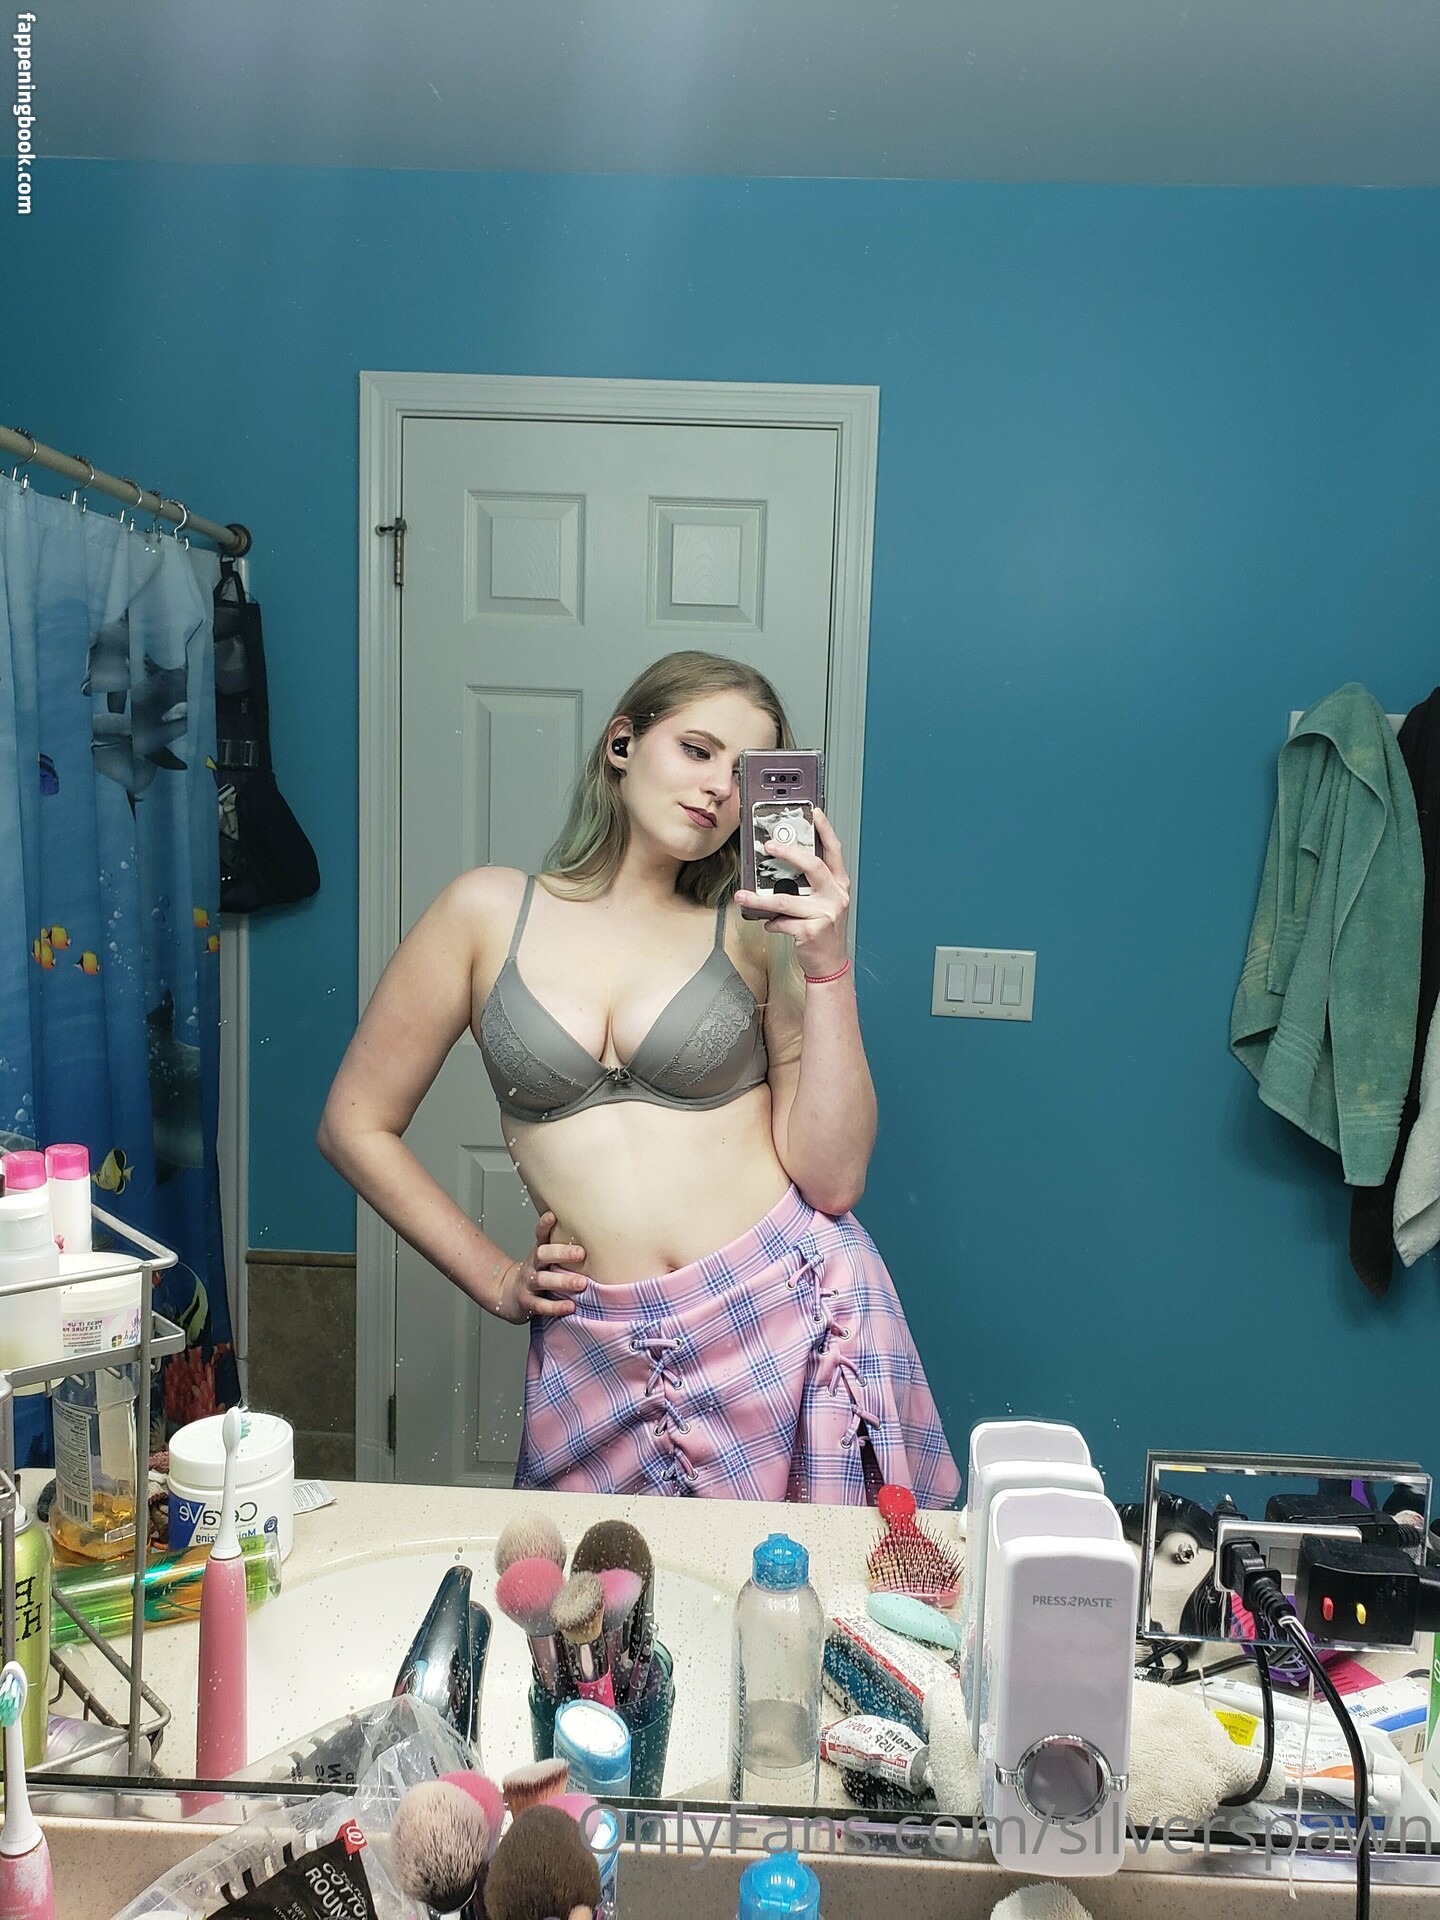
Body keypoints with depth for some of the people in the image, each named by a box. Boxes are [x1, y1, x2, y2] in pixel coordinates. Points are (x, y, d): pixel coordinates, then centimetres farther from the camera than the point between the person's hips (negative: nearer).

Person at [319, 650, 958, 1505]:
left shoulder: (757, 936, 1)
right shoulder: (492, 912, 2)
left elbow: (832, 1181, -7)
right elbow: (357, 1125, 7)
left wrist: (828, 965, -13)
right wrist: (495, 1280, 5)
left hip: (790, 1311, 0)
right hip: (601, 1351, 1)